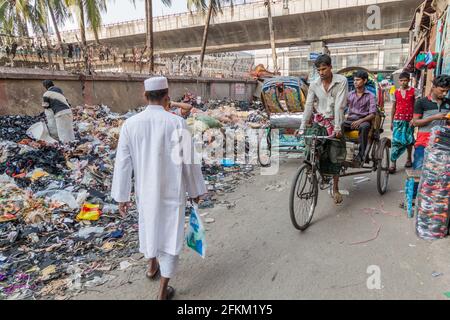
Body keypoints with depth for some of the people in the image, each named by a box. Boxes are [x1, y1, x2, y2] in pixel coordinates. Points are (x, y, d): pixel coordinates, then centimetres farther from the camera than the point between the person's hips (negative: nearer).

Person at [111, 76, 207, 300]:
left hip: (145, 190, 4)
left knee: (148, 225, 27)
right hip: (172, 191, -3)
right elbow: (189, 162, -11)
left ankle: (152, 266, 51)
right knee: (171, 235, 10)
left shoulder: (130, 124, -8)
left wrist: (122, 196, 5)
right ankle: (163, 291, 20)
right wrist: (195, 190, 3)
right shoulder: (177, 123, -16)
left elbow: (123, 163, -4)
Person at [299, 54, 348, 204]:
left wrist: (337, 127, -23)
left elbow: (339, 106, -18)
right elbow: (308, 106, -4)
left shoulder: (341, 81, -11)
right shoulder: (314, 84, -2)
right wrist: (302, 128, -10)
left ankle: (335, 189, 18)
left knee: (335, 156, 2)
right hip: (320, 120, 3)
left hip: (334, 121, -2)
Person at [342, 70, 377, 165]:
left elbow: (373, 114, -5)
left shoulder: (370, 96, 5)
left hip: (364, 121, -3)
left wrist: (360, 120, -22)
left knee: (364, 127, -39)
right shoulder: (350, 94, 17)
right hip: (350, 120, 3)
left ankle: (361, 154, -35)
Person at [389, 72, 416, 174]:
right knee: (395, 140, -5)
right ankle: (393, 163, -6)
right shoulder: (396, 92, 7)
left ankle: (409, 159, 31)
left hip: (409, 119, -1)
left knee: (408, 140, 11)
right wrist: (391, 121, 11)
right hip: (398, 119, 1)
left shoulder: (413, 91, -1)